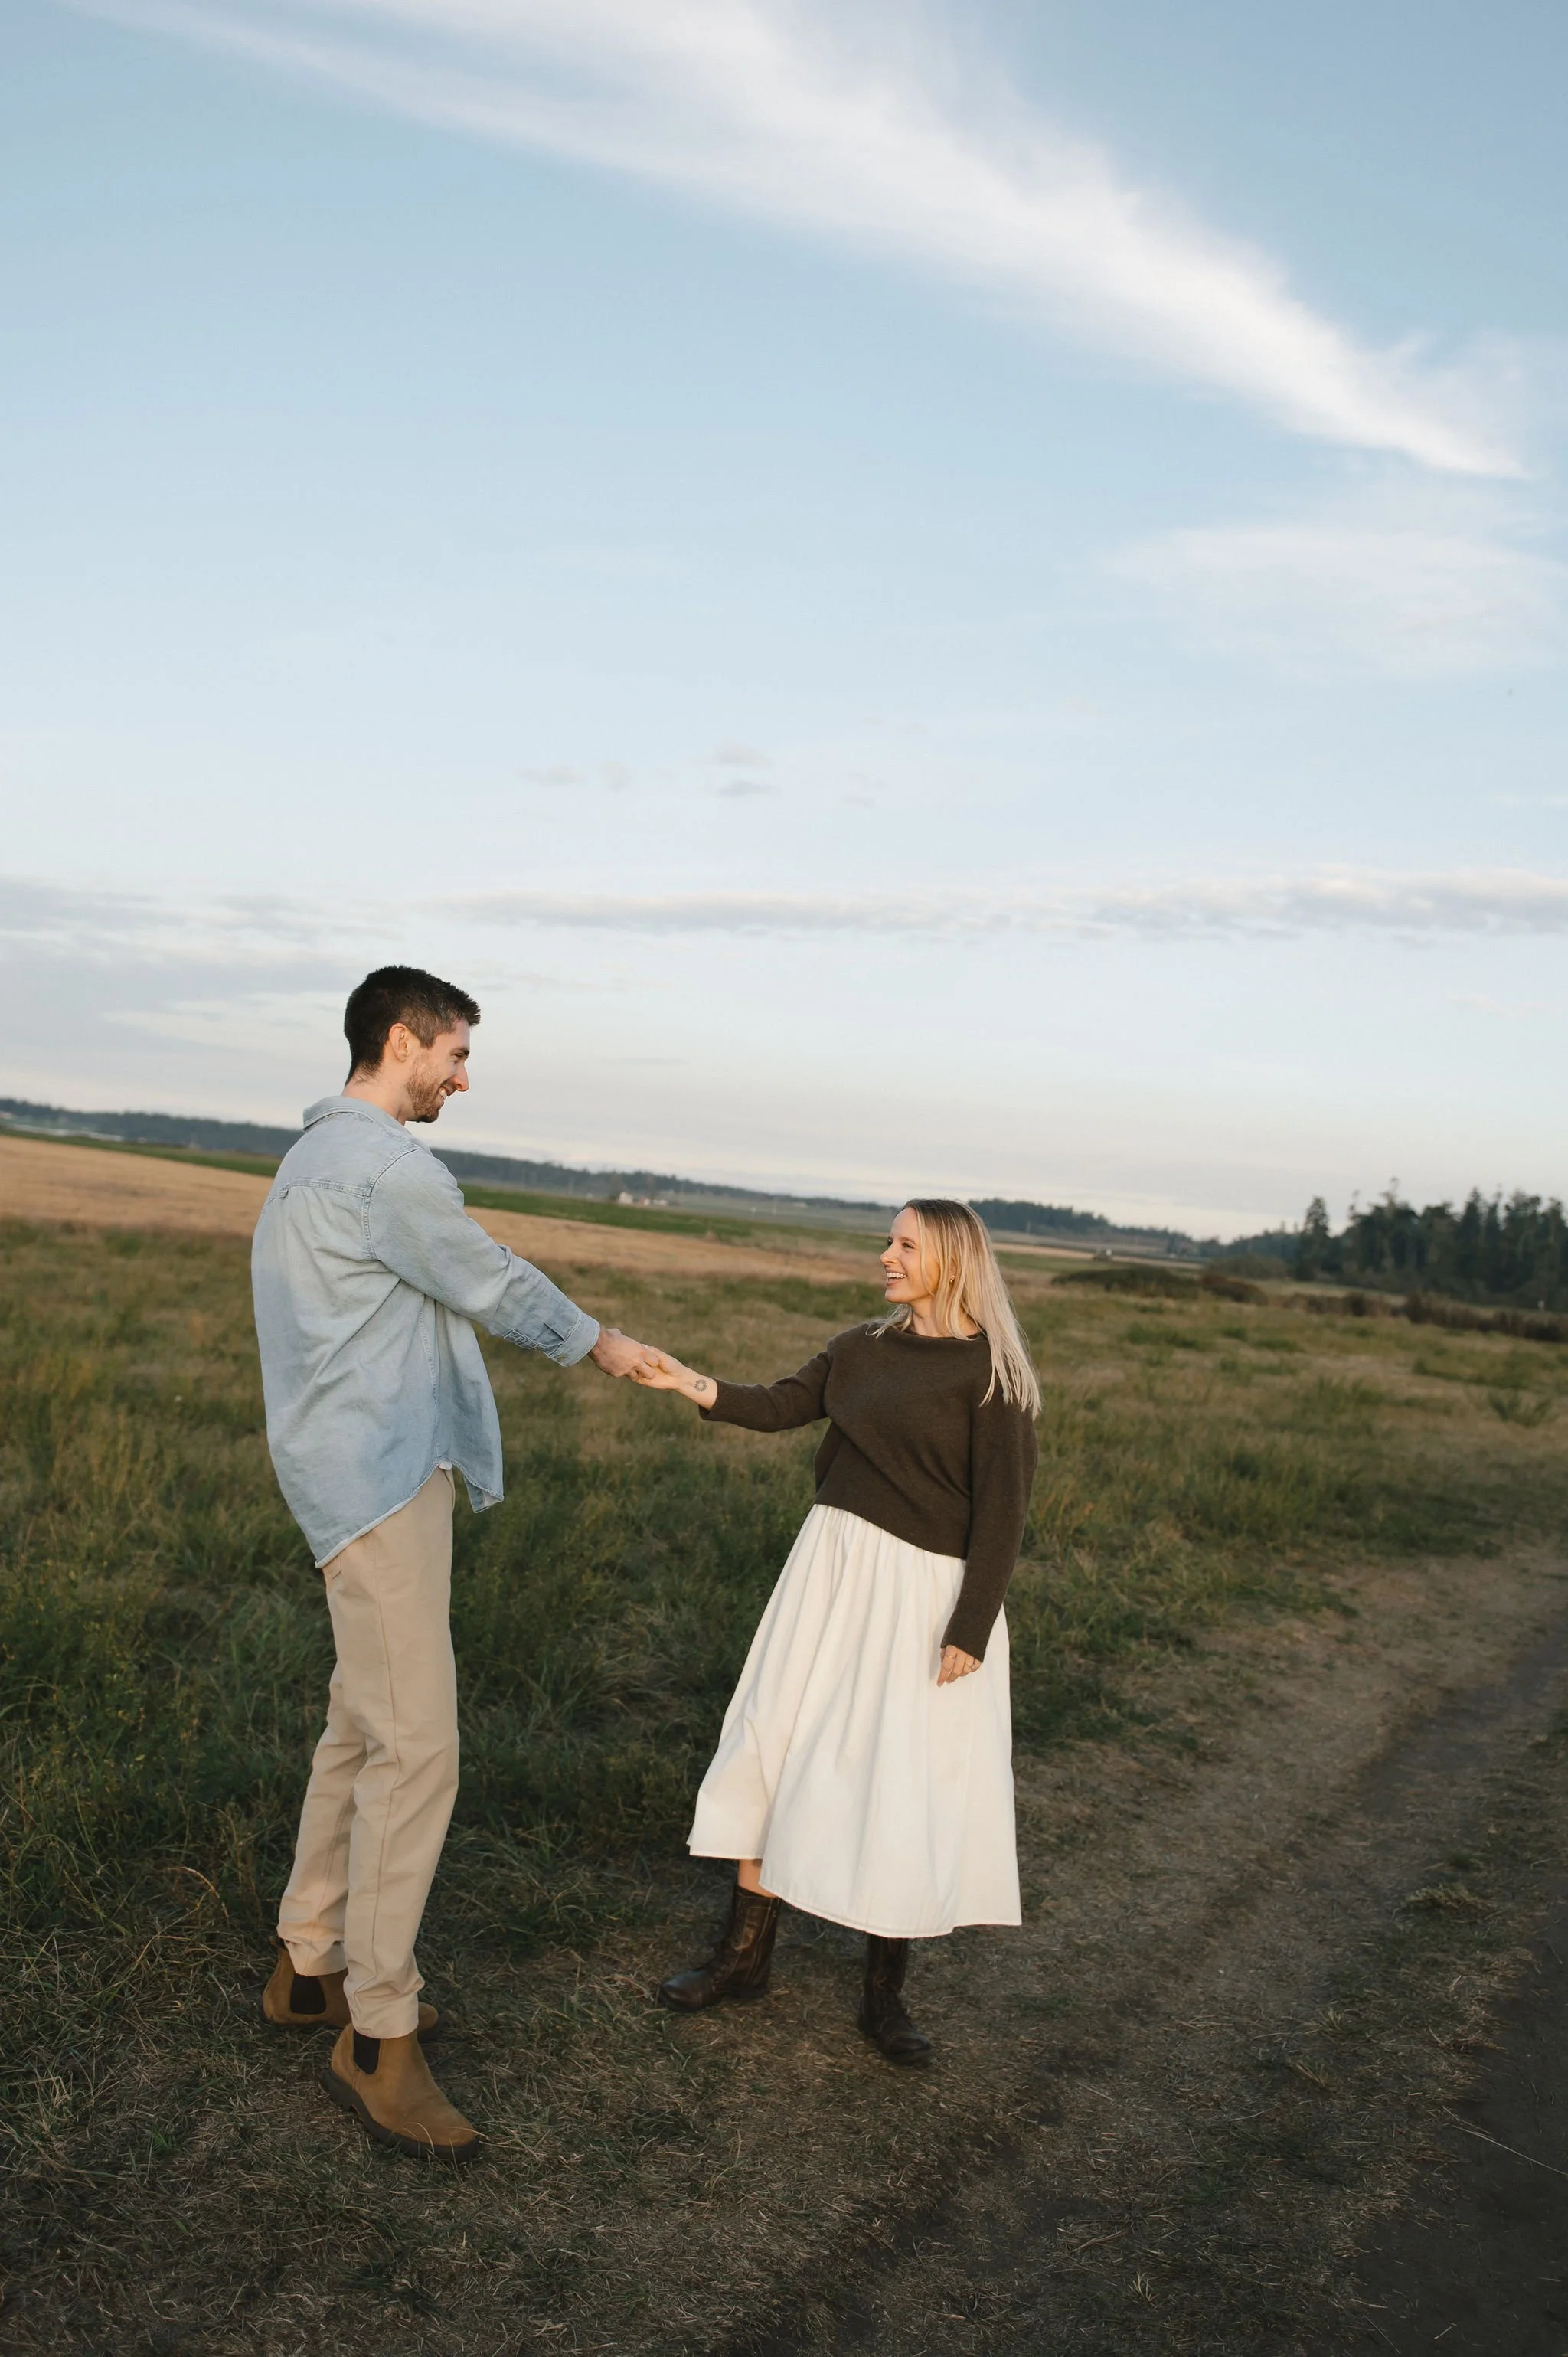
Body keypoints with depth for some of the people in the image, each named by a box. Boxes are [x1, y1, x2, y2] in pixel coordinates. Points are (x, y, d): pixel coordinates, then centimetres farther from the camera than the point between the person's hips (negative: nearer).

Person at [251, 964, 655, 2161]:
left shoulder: (313, 1156, 18)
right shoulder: (385, 1164, -15)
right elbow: (493, 1283, -6)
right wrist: (599, 1342, 10)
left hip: (361, 1476, 11)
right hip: (384, 1481, -11)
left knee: (362, 1730, 17)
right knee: (417, 1745, -10)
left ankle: (312, 1964, 28)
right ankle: (378, 2037, -2)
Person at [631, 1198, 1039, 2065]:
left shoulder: (990, 1371, -10)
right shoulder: (865, 1347, 8)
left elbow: (1002, 1508, -12)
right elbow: (783, 1405, 4)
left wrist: (970, 1628, -15)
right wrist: (692, 1385, -12)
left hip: (924, 1587, -6)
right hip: (833, 1561, 6)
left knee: (905, 1785, 1)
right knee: (775, 1744, 8)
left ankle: (884, 1992, 19)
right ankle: (745, 1952, 23)